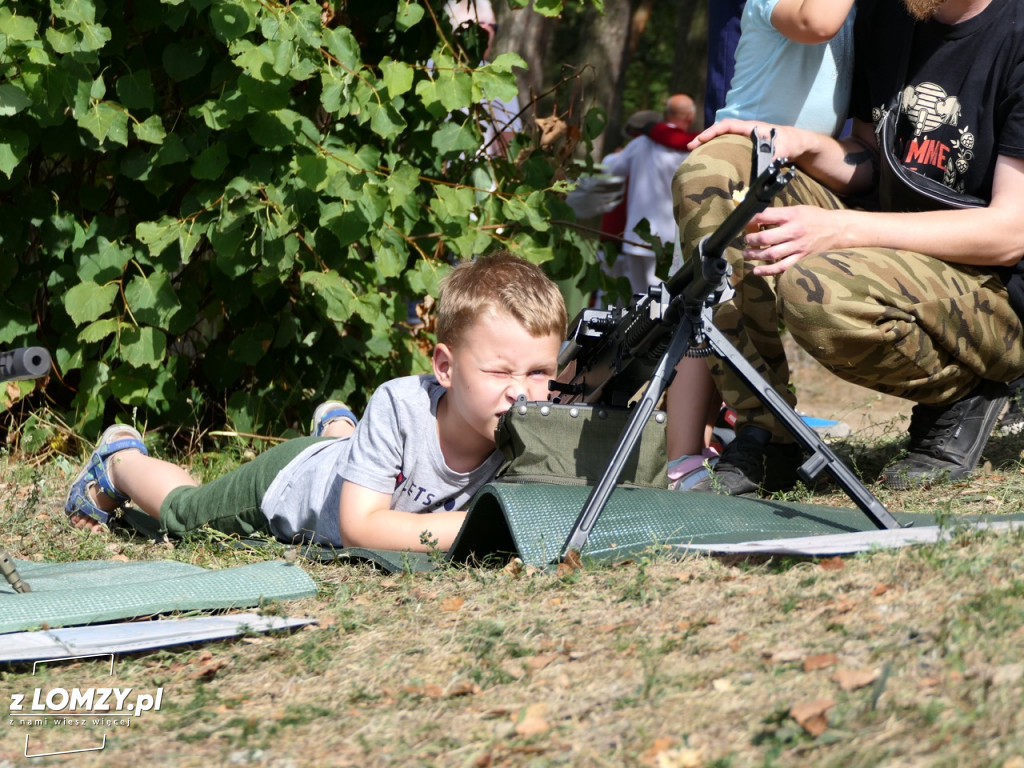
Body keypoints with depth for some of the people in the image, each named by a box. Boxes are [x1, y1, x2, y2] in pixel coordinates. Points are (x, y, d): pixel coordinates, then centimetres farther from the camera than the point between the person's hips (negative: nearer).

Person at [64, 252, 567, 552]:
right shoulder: (400, 406, -45)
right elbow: (359, 526, -46)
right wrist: (473, 527, -54)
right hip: (290, 482, -4)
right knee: (181, 511, 23)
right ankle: (121, 458, 50)